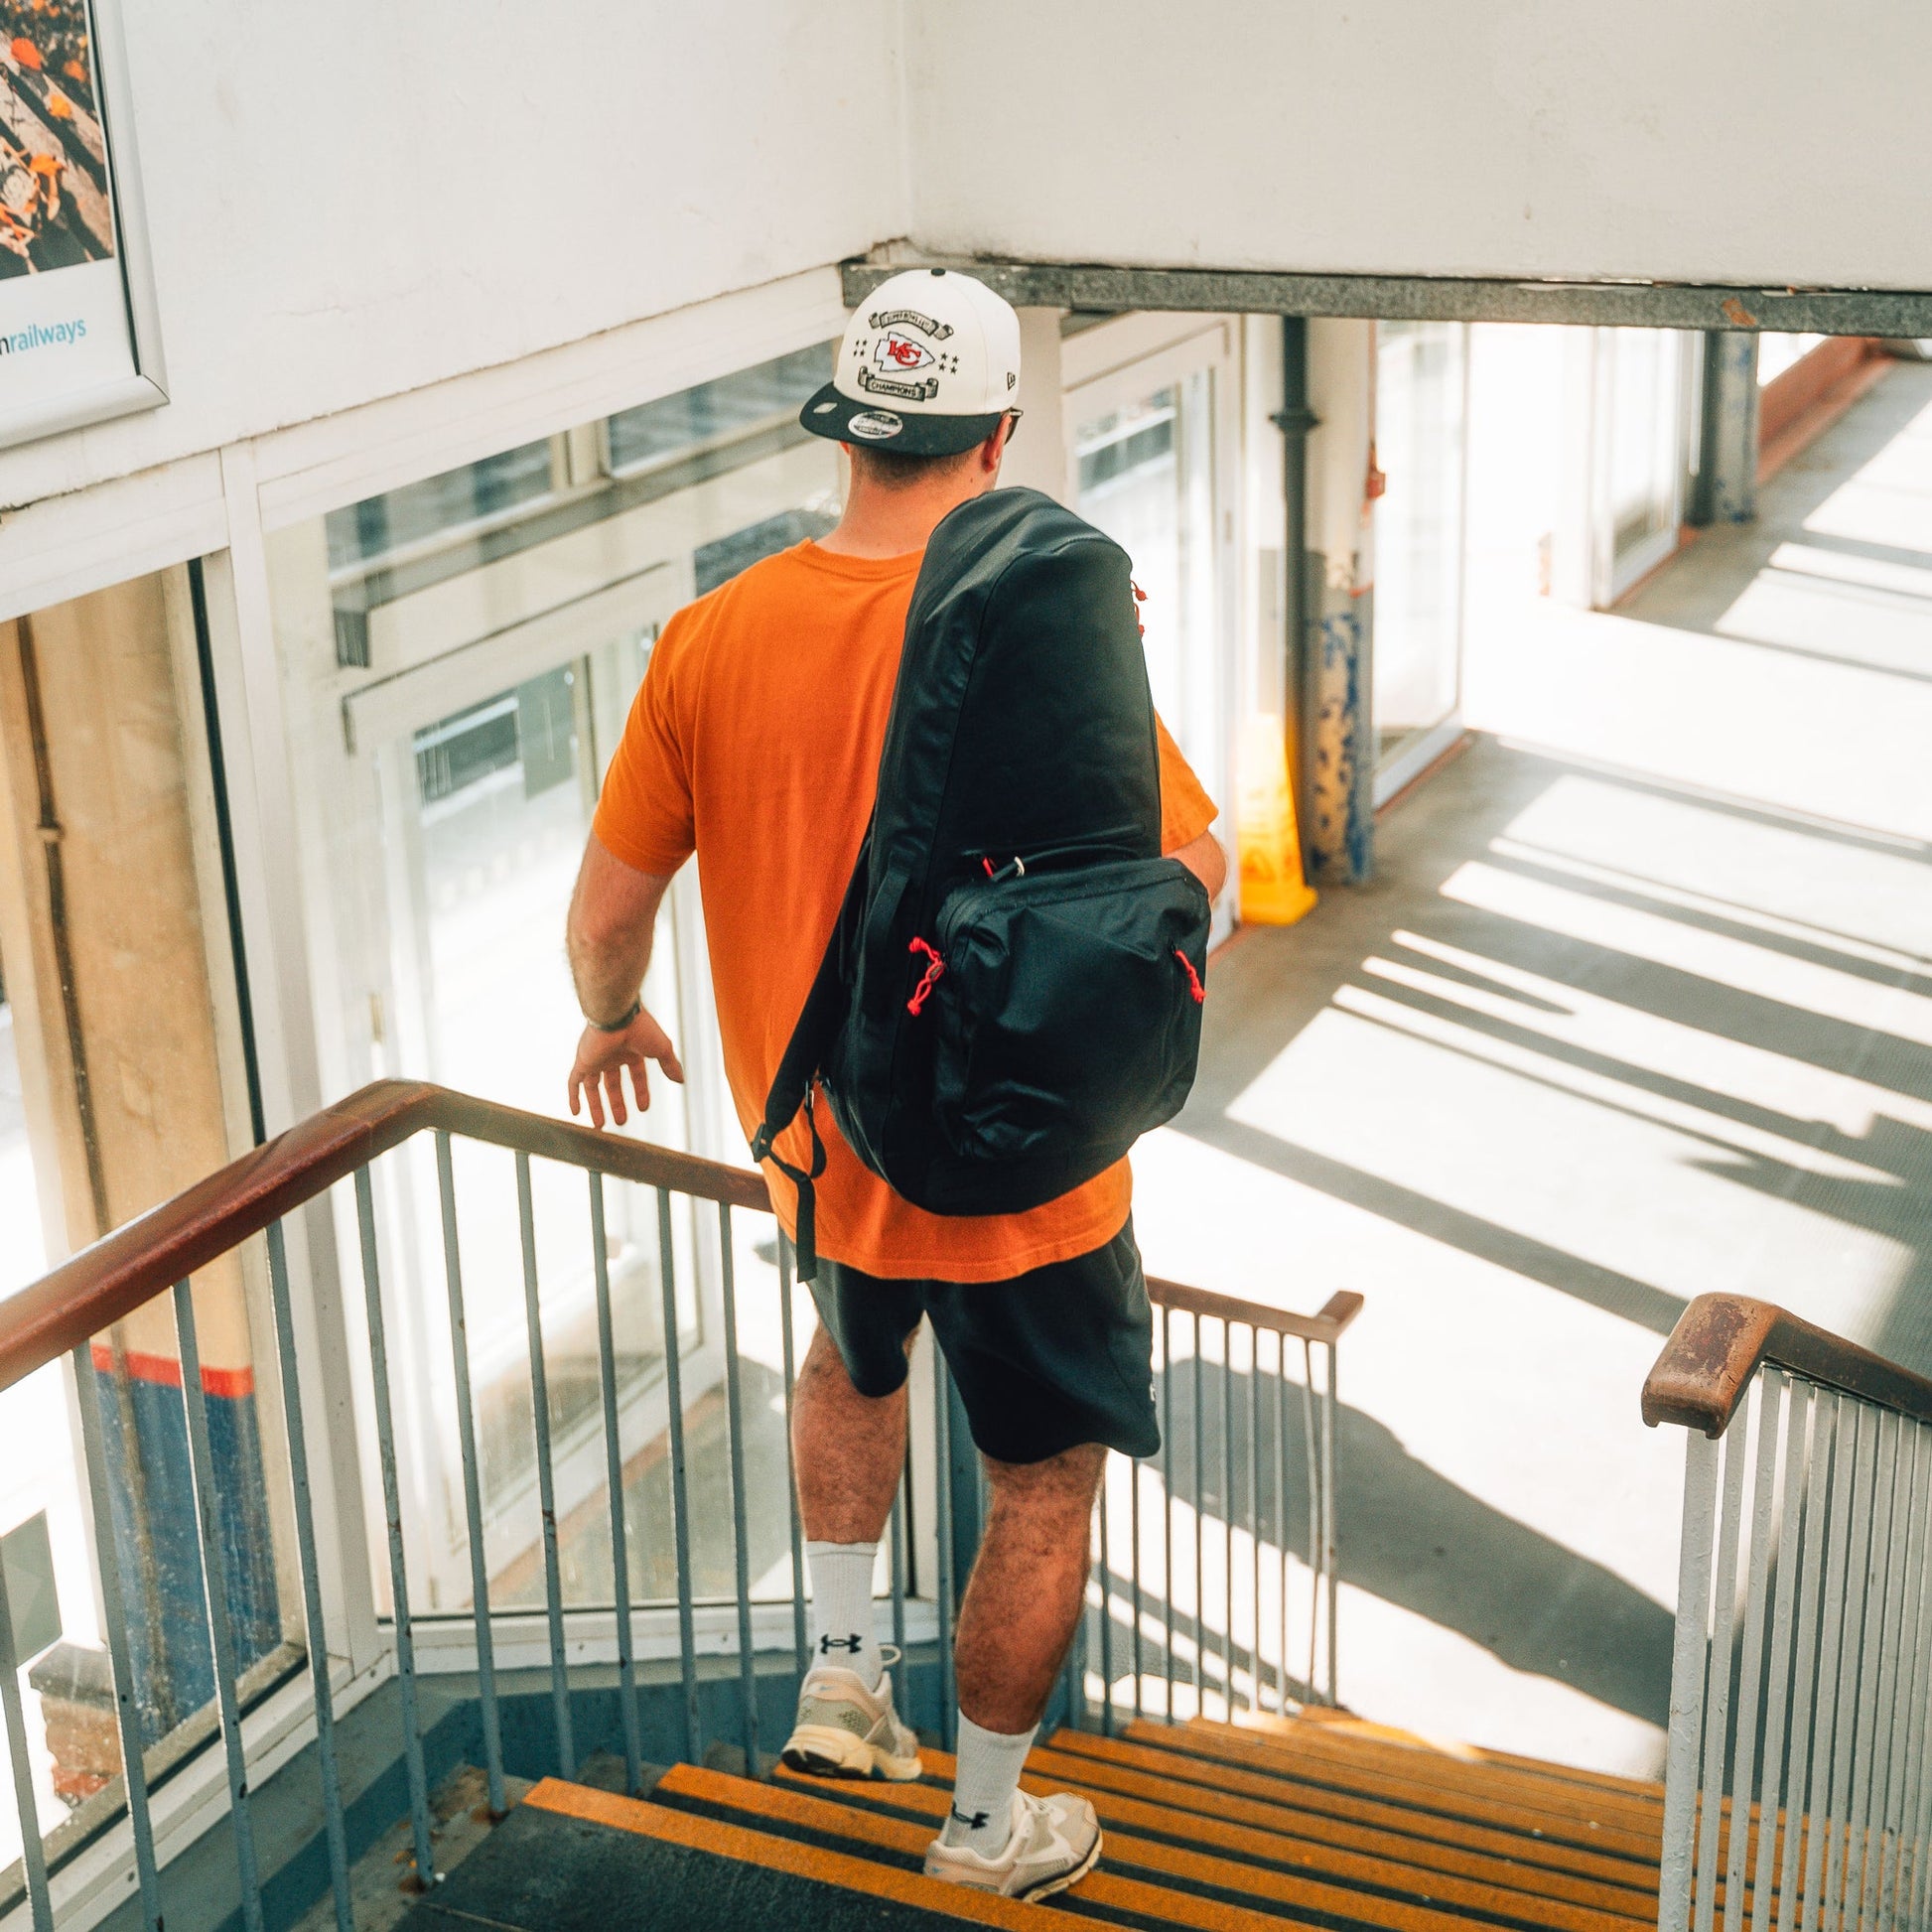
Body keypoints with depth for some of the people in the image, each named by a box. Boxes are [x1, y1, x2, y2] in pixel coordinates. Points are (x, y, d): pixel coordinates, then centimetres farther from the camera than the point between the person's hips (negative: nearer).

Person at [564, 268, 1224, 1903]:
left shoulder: (715, 636, -10)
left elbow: (608, 908, -2)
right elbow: (1196, 868, -14)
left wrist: (612, 1018, 19)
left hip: (816, 1139, 4)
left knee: (857, 1352, 36)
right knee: (1046, 1483, 17)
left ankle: (844, 1669, 37)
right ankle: (988, 1825, 32)